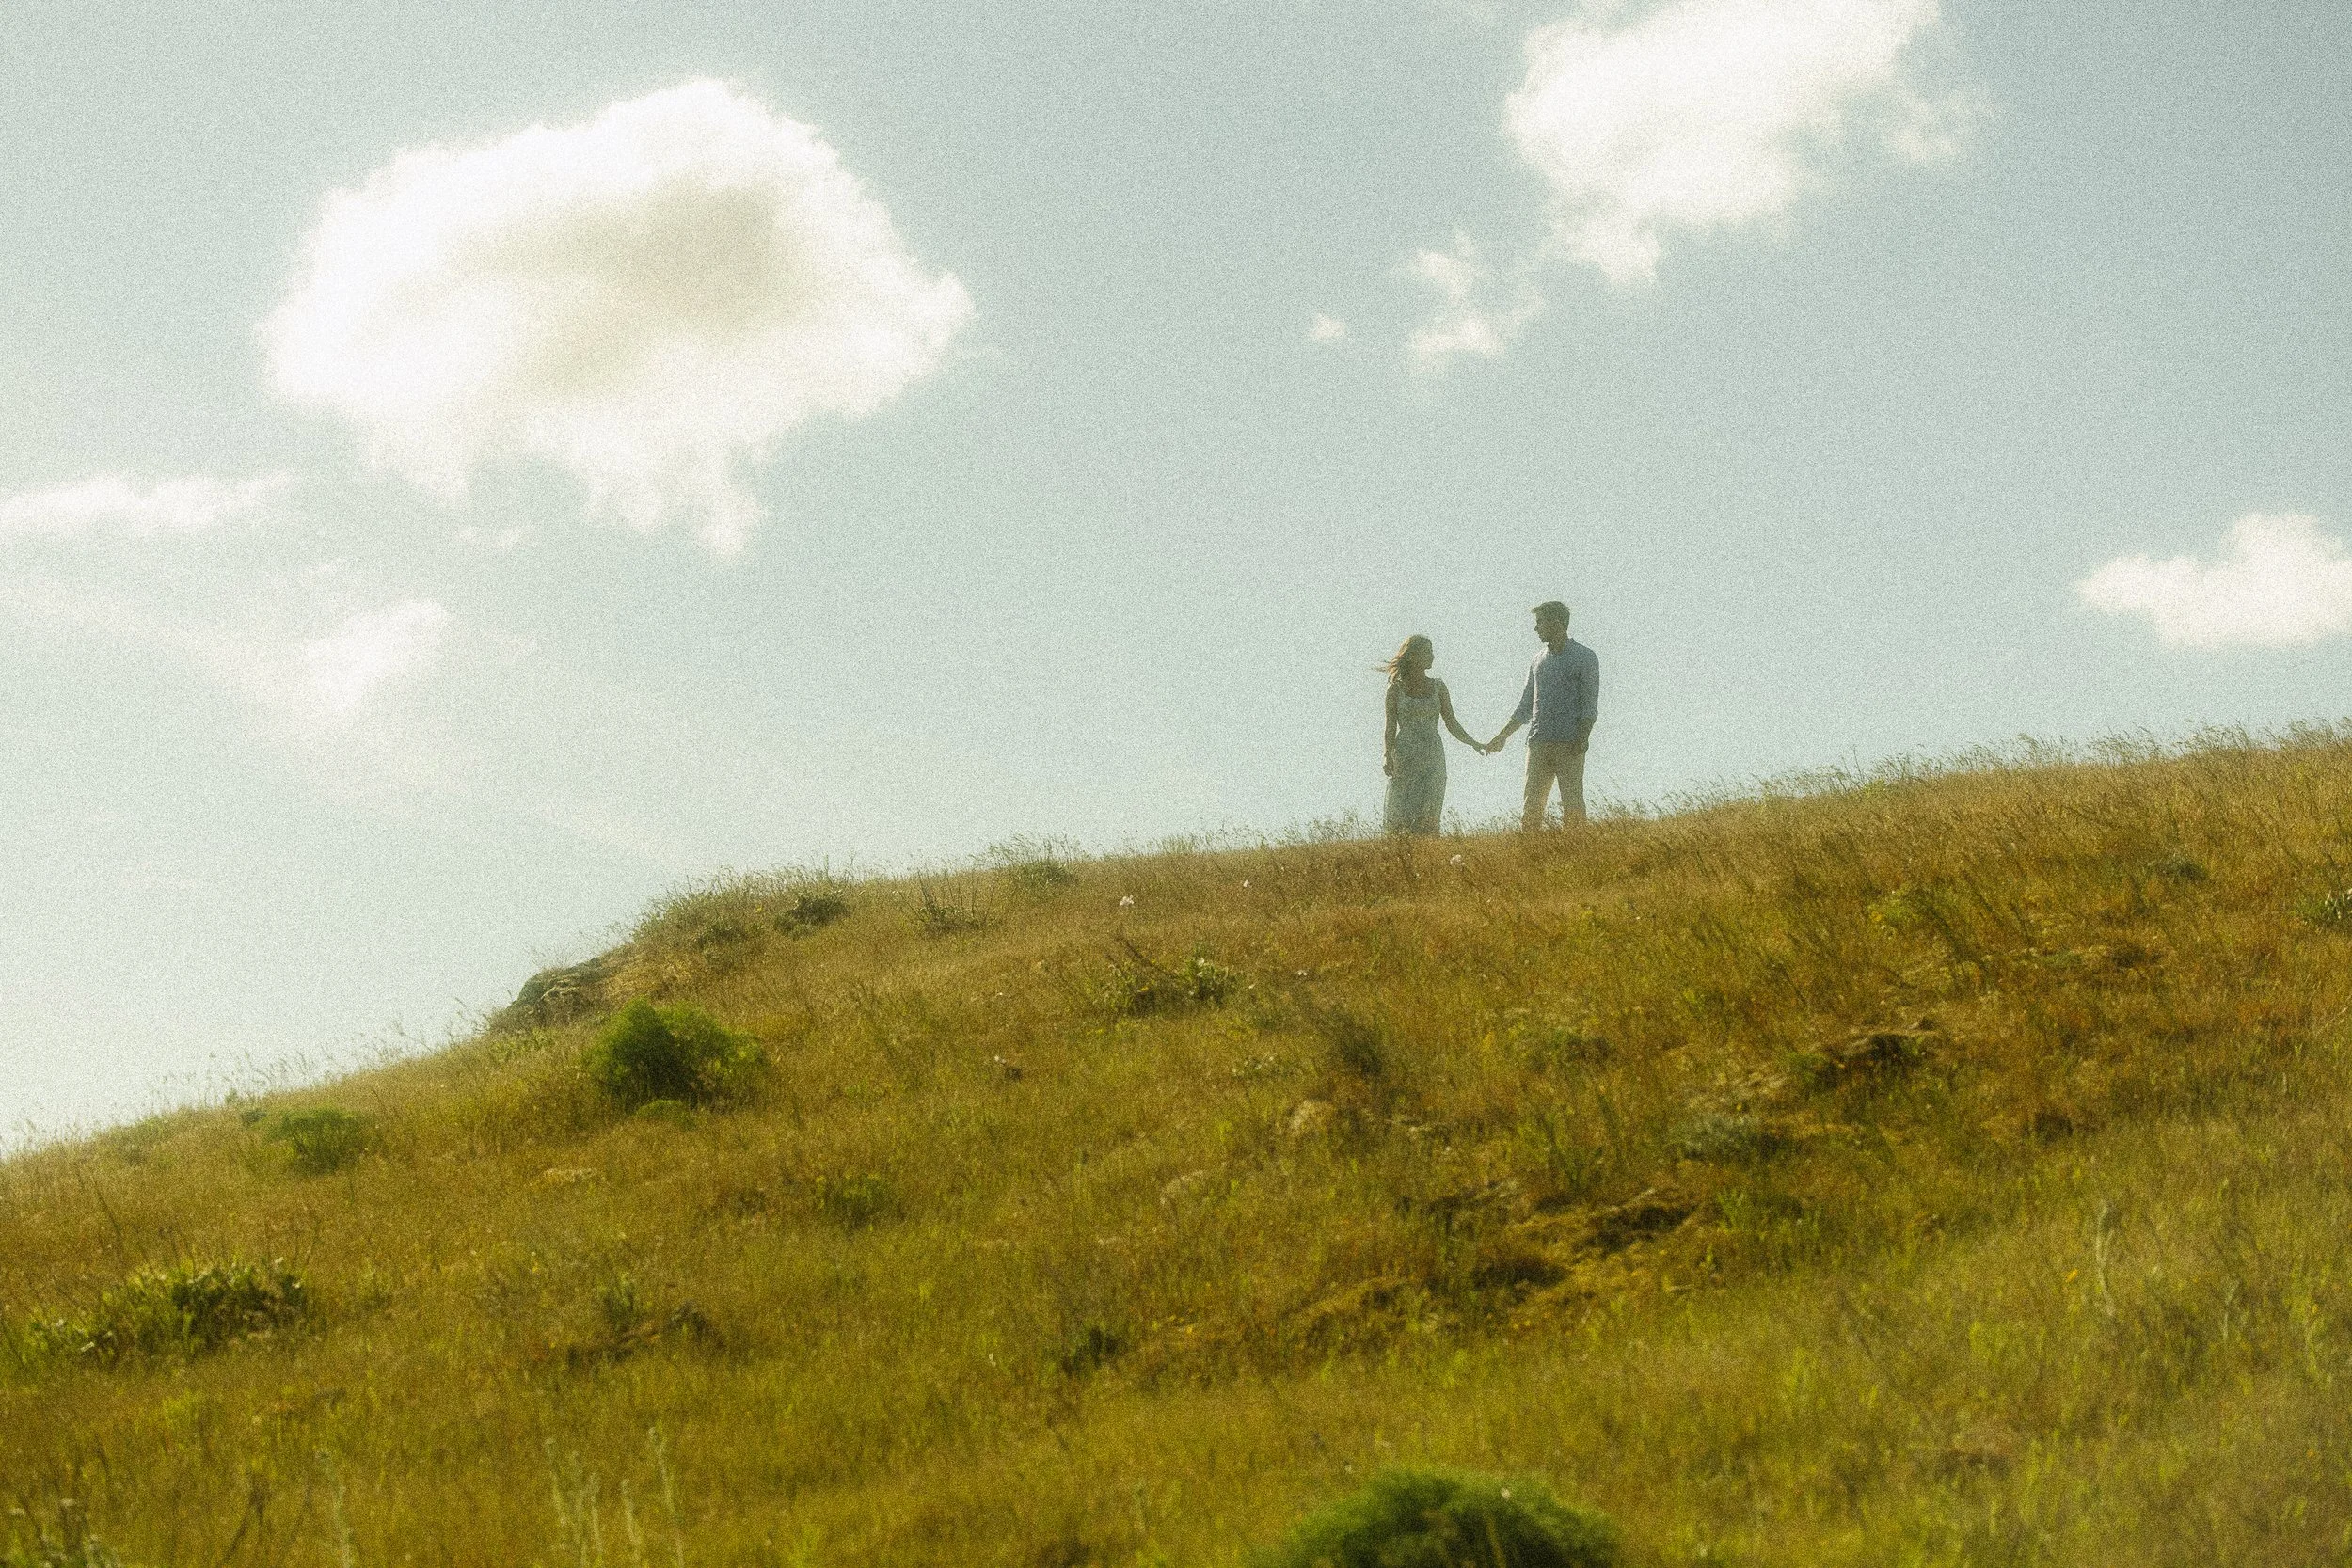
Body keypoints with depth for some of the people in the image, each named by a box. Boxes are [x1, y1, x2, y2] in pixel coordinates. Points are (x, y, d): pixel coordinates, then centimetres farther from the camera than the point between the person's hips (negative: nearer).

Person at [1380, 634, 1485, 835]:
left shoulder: (1437, 687, 10)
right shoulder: (1396, 688, 3)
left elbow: (1452, 724, 10)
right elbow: (1390, 728, 2)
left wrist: (1473, 743, -4)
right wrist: (1386, 755, -14)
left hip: (1433, 757, 2)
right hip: (1404, 758, -2)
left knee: (1428, 818, -8)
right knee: (1399, 818, -6)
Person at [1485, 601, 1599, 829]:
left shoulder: (1584, 658, 2)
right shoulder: (1540, 660, 19)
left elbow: (1590, 704, -5)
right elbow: (1525, 707, 24)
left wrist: (1582, 738, -19)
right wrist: (1502, 737, 19)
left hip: (1569, 744, -6)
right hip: (1539, 742, 6)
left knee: (1572, 806, -8)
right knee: (1532, 804, -2)